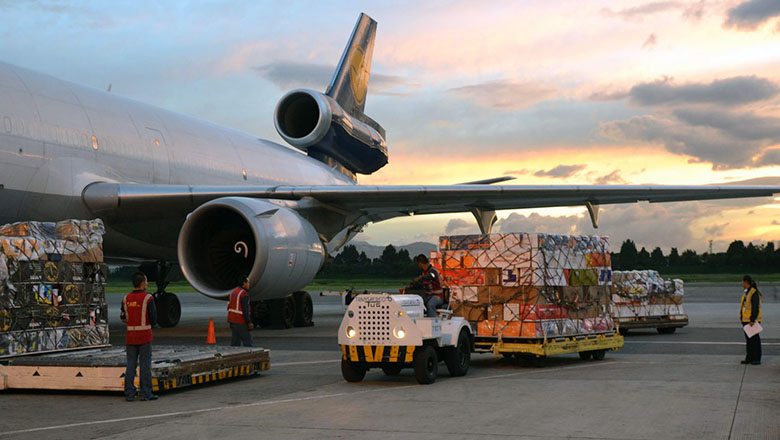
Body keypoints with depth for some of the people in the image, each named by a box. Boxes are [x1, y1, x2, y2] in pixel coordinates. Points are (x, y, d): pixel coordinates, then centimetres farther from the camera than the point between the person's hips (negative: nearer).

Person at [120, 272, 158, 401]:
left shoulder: (126, 298, 5)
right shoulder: (148, 298, -11)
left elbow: (123, 318, 12)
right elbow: (153, 319, -11)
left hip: (131, 336, 4)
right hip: (144, 336, -4)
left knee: (131, 365, 7)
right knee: (145, 365, 1)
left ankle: (129, 394, 6)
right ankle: (146, 394, 2)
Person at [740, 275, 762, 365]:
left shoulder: (754, 293, -16)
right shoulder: (746, 292, 12)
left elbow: (755, 308, -20)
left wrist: (752, 320, -22)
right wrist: (742, 318, 16)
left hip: (752, 321, -9)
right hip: (746, 320, 9)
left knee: (755, 339, -4)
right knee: (748, 339, 12)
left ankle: (757, 359, -1)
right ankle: (749, 358, 17)